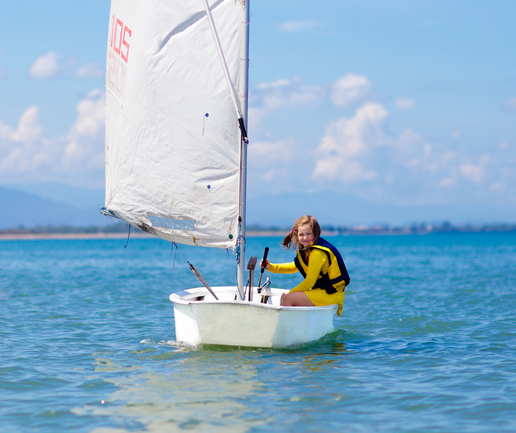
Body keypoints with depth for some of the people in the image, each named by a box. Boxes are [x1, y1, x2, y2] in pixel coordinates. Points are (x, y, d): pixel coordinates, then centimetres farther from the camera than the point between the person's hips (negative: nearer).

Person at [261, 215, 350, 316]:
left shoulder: (317, 253, -20)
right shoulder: (308, 249, 11)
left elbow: (310, 282, -17)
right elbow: (295, 266, 25)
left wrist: (290, 293, -7)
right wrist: (271, 267, 15)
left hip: (331, 294, -10)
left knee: (287, 299, -13)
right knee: (284, 297, 14)